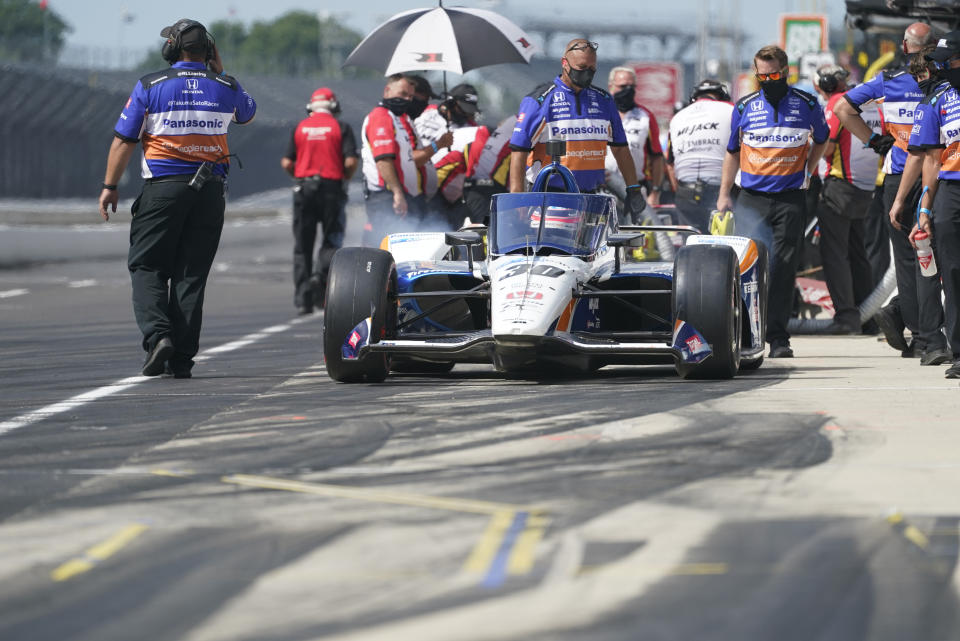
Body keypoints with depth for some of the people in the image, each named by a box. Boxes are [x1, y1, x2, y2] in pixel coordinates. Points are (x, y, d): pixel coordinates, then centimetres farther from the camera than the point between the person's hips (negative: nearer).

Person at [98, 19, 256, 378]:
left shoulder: (150, 86, -5)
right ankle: (182, 359, 4)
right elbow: (247, 113, 26)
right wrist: (219, 72, 23)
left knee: (146, 266, 5)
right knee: (191, 274, 6)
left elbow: (124, 140, -4)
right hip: (210, 188, 3)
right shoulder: (225, 88, 3)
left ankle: (157, 333, -19)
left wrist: (110, 186, 2)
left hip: (163, 187, -3)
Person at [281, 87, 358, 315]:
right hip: (332, 187, -2)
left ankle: (302, 298, 4)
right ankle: (320, 276, -21)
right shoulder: (341, 127, 0)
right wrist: (345, 176, 10)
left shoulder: (300, 128, 7)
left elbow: (286, 163, 1)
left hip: (303, 187, 2)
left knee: (302, 245, 7)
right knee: (332, 240, 7)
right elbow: (351, 161, -9)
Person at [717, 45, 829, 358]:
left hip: (789, 199, 0)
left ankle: (778, 337, -1)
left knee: (784, 269, -4)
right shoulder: (744, 108, 6)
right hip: (751, 199, 0)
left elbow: (821, 140, 25)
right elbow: (733, 152, 18)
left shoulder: (807, 105, 5)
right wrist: (724, 194, 14)